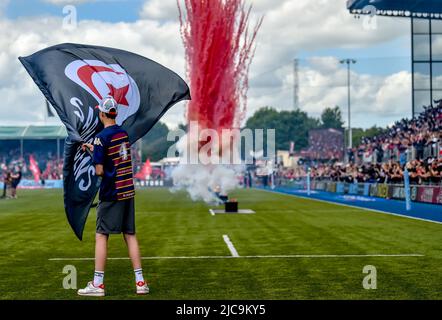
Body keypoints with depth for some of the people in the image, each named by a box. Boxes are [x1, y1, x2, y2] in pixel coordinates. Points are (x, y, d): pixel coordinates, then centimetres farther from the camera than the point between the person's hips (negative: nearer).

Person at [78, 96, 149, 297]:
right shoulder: (123, 133, 8)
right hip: (128, 190, 6)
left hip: (111, 193, -6)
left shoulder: (101, 137, -13)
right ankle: (140, 282, 9)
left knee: (101, 235, 1)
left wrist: (96, 165, 7)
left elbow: (99, 171, -14)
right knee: (130, 235, 9)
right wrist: (93, 149, 27)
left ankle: (98, 284, 2)